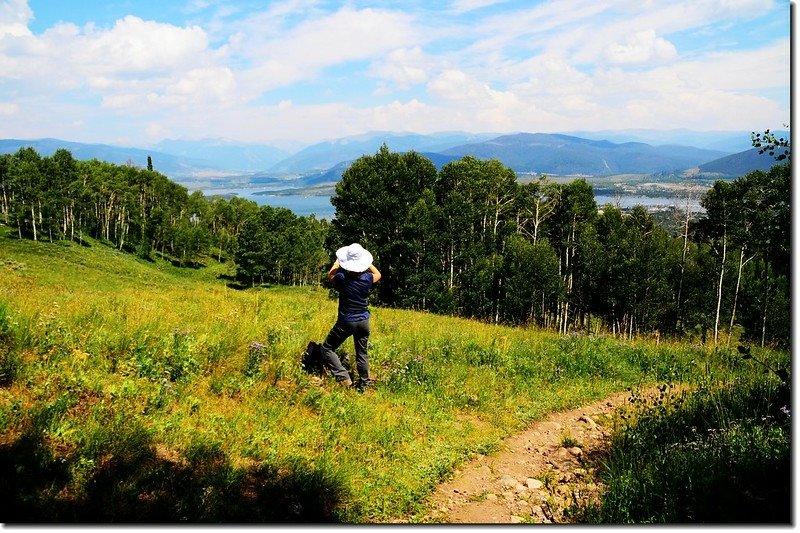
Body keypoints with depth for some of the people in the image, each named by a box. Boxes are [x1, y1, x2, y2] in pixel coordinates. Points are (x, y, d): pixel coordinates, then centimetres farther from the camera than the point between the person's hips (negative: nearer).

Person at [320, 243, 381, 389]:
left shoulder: (342, 278, -15)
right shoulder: (367, 278, -9)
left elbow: (330, 276, 10)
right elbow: (378, 274, 16)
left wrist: (337, 262, 21)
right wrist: (367, 263, 19)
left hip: (345, 322, -3)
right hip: (363, 322, 3)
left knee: (327, 348, 9)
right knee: (362, 353, 17)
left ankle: (343, 378, -2)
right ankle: (365, 382, 23)